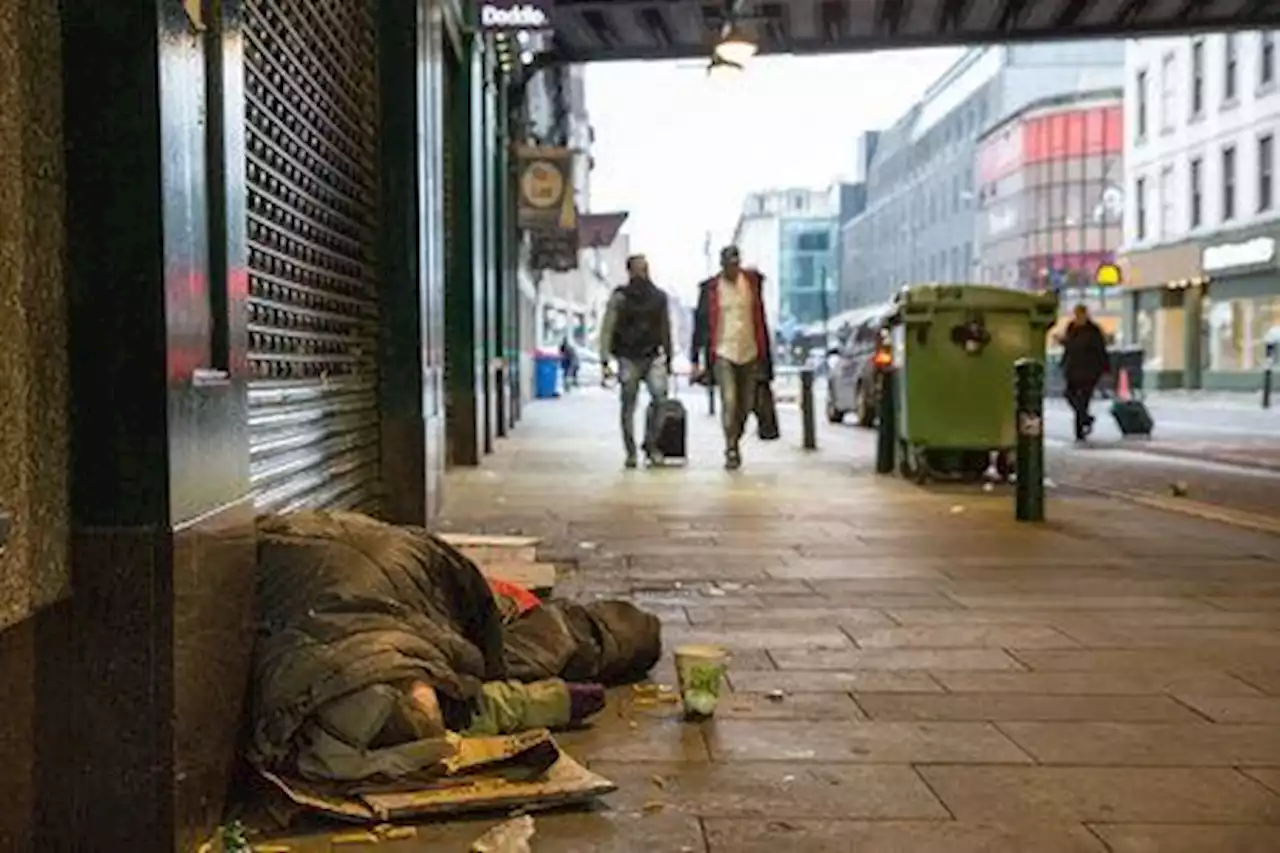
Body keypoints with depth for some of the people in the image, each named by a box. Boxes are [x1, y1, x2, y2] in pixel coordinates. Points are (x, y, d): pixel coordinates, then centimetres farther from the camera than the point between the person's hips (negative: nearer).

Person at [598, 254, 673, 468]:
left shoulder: (659, 296, 10)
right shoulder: (620, 297, -1)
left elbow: (665, 329, 18)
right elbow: (607, 330, -3)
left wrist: (668, 358, 17)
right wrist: (605, 360, -11)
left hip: (653, 356, 2)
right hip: (628, 358, -2)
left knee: (660, 398, -16)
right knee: (628, 407, 2)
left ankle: (651, 445, -3)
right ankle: (630, 453, 11)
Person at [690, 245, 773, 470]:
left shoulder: (753, 281, 4)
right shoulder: (710, 288, -2)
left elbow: (760, 318, 11)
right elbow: (701, 323, 2)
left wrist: (765, 354, 10)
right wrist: (695, 359, -1)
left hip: (749, 352, 3)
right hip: (723, 352, -3)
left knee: (745, 405, 9)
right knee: (729, 401, -15)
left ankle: (736, 442, 31)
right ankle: (731, 450, -9)